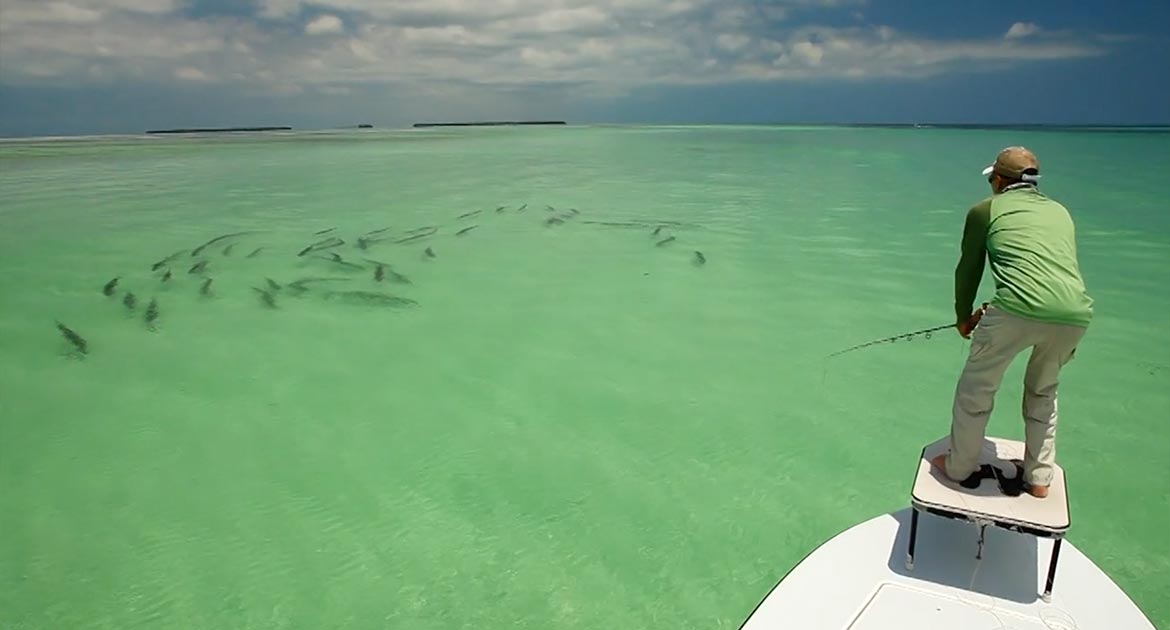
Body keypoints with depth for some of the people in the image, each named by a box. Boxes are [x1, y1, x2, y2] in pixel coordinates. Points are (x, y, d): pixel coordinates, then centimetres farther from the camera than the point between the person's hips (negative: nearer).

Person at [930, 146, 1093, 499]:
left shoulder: (987, 209, 15)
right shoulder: (1060, 212, 28)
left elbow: (968, 269, 20)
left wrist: (963, 318, 36)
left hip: (1020, 309, -5)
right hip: (1076, 314, 5)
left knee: (976, 387, 17)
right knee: (1043, 391, 28)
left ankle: (958, 467, 30)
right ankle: (1039, 479, 35)